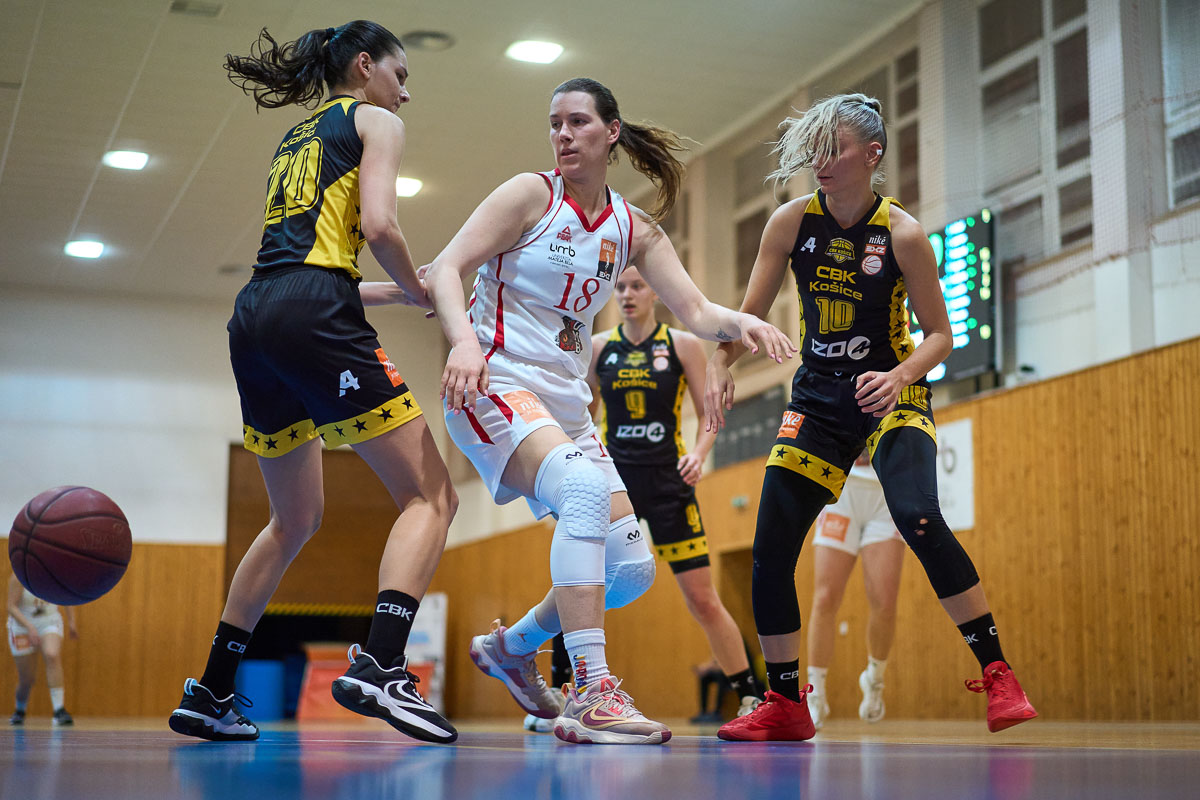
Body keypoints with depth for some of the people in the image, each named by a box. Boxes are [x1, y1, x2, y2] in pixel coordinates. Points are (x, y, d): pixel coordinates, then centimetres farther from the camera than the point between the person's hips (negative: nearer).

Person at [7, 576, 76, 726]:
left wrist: (71, 623, 8)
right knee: (27, 678, 3)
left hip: (50, 622, 1)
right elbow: (12, 606, -18)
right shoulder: (19, 576, -15)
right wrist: (30, 627, -29)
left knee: (52, 656, -29)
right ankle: (19, 711, 37)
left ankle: (59, 710, -30)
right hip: (22, 627, -1)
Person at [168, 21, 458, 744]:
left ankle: (210, 695, 19)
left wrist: (392, 293, 29)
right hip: (315, 320, -8)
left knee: (296, 520, 20)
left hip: (255, 320, 8)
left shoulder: (296, 138, 31)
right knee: (432, 497, -5)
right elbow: (378, 226, -9)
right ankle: (380, 667, -25)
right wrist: (417, 290, 9)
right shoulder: (376, 122, 9)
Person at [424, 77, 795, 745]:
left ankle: (513, 646, 26)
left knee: (633, 569, 1)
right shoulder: (531, 194, -4)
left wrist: (738, 321, -18)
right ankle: (591, 693, -38)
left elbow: (694, 311, 4)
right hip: (494, 385, -7)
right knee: (585, 484, -35)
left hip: (567, 402, 7)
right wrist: (466, 341, -30)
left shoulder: (635, 228, 11)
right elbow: (446, 269, -11)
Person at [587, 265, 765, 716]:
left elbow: (710, 416, 3)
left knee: (703, 600, 1)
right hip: (613, 478, 1)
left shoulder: (683, 345, 2)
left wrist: (698, 454, -15)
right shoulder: (598, 347, 6)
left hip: (667, 481, -1)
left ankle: (751, 697, 14)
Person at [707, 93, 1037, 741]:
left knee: (917, 517, -29)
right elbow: (748, 314, -1)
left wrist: (899, 376, -27)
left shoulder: (902, 234, -13)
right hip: (818, 399, 4)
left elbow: (940, 335, -8)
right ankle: (785, 705, 13)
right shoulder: (791, 222, -5)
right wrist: (718, 364, -20)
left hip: (892, 394, -4)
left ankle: (997, 675, -15)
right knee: (770, 549, -3)